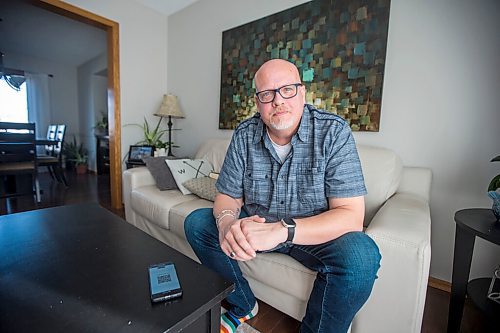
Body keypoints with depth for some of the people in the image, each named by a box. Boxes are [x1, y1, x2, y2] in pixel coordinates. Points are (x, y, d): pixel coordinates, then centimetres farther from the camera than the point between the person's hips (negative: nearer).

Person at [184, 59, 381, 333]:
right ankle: (243, 305, 12)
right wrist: (226, 222, -27)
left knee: (361, 255, -31)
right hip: (255, 226, 3)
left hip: (315, 233, -2)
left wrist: (282, 230, -37)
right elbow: (228, 196, -3)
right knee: (196, 223, -7)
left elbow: (351, 216, -22)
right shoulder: (244, 135, -7)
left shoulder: (334, 132, -17)